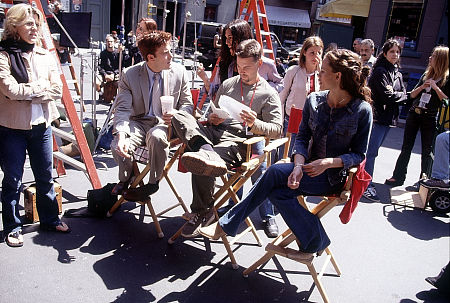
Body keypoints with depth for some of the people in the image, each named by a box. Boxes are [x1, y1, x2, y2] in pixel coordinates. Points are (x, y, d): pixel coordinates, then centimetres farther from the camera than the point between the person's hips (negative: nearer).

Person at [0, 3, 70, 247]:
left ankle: (50, 219, 30)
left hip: (41, 125, 4)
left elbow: (58, 90, -2)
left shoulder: (45, 56, 7)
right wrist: (41, 88, -8)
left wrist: (27, 91, -12)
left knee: (45, 177, 14)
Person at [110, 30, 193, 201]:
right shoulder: (129, 75, -5)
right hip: (139, 122, 1)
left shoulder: (179, 72, -1)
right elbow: (122, 109, -10)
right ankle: (126, 178, 12)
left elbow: (187, 104, 8)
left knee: (156, 136, -37)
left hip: (165, 123, -1)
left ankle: (153, 182, -9)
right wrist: (121, 135, -30)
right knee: (117, 147, -27)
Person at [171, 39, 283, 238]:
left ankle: (201, 213, -16)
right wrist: (212, 119, 4)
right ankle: (208, 154, -40)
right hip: (215, 133, 6)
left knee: (203, 167, -34)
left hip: (239, 141, -6)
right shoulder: (228, 84, 22)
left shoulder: (269, 94, 6)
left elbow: (277, 130, 0)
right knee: (179, 117, -21)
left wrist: (255, 124, -19)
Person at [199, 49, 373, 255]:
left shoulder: (362, 110, -10)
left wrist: (329, 162, -22)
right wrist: (299, 165, -18)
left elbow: (359, 154, -5)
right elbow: (302, 137, 2)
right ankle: (315, 241, -8)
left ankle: (227, 224, -17)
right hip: (311, 168, 5)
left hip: (335, 176, -5)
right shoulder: (314, 100, 3)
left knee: (276, 171, -26)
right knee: (277, 191, -26)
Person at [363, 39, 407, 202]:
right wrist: (398, 94, 0)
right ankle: (366, 185, -5)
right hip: (377, 116, -8)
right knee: (372, 151, -8)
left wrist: (394, 93, -6)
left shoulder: (397, 74, 17)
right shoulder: (380, 71, -9)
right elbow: (387, 96, -17)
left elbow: (404, 94, 12)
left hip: (388, 118, 8)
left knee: (373, 150, 14)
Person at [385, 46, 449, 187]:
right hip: (414, 114, 5)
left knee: (427, 151, 4)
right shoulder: (426, 75, 10)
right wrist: (422, 87, -8)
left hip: (430, 118, -5)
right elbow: (412, 95, 10)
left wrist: (435, 87, -18)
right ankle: (398, 177, 15)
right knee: (406, 148, 8)